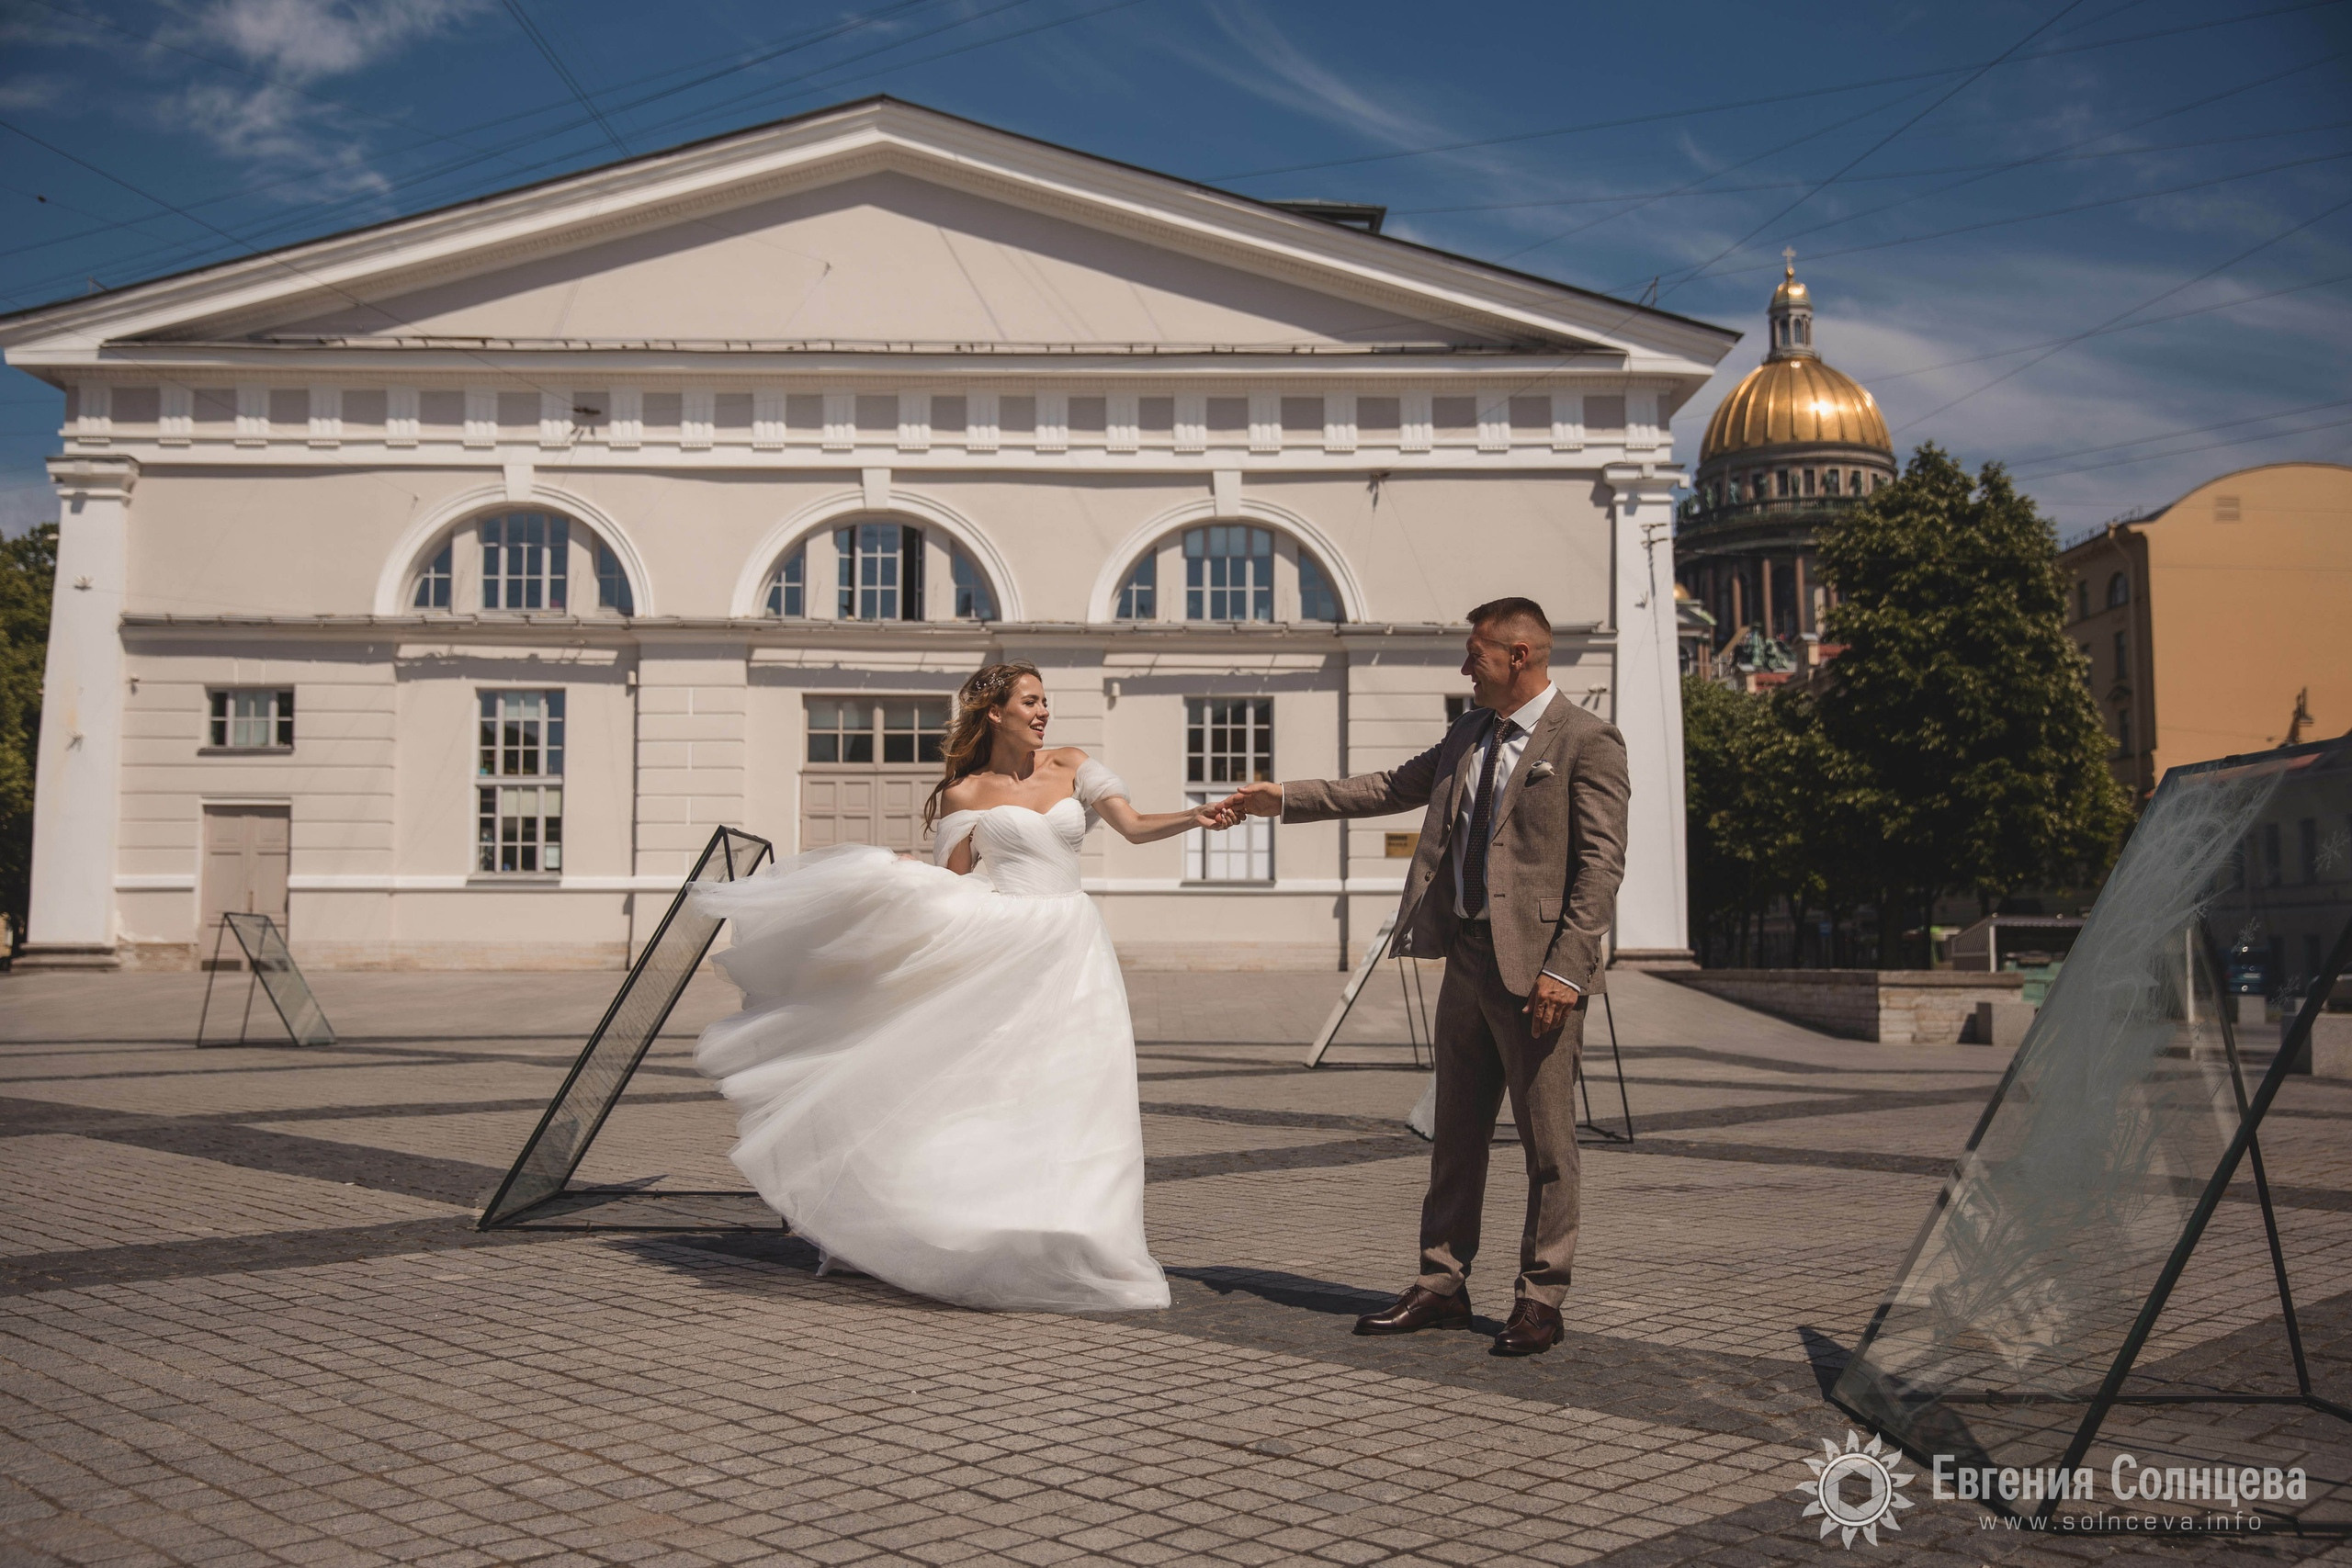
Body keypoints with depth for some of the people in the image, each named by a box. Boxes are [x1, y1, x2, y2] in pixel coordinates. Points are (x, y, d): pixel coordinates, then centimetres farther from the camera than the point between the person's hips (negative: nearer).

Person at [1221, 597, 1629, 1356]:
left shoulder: (1586, 742, -9)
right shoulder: (1472, 733, 14)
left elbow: (1601, 862, -13)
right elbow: (1393, 787, 23)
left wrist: (1565, 967, -19)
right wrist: (1287, 798, 20)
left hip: (1537, 967, -8)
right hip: (1467, 958, 8)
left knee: (1547, 1142, 2)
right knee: (1456, 1133, 13)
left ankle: (1541, 1299, 14)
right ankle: (1442, 1286, 22)